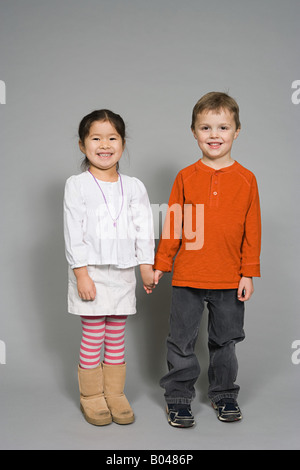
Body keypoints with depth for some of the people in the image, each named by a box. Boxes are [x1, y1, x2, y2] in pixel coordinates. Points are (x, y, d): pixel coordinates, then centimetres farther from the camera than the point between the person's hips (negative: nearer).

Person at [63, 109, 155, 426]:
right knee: (93, 336, 3)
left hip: (123, 272, 3)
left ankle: (115, 393, 23)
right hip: (91, 271, -3)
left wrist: (147, 266, 1)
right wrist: (81, 273, -13)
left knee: (116, 336, 10)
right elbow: (73, 232, -7)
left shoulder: (134, 187, 7)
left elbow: (143, 228, 8)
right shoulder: (77, 185, -3)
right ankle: (91, 396, 19)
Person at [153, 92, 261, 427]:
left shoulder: (246, 180, -1)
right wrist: (160, 264, 4)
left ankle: (224, 394, 33)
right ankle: (178, 397, 24)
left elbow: (252, 231, 1)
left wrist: (248, 273, -2)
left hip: (230, 280, 0)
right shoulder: (185, 177, 0)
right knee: (181, 341, 8)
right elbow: (172, 226, 3)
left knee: (225, 341, 15)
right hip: (187, 277, 0)